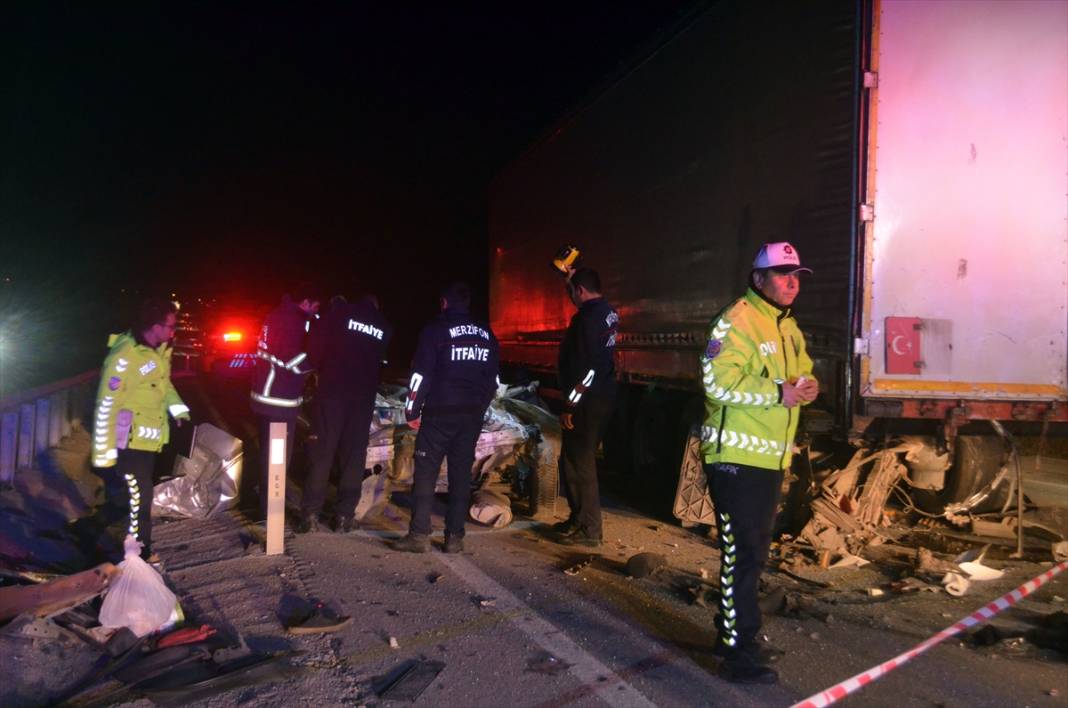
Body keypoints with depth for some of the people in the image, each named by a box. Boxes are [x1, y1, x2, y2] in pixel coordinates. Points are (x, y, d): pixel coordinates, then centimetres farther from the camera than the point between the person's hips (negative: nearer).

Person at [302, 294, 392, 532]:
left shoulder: (340, 311, 3)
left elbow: (316, 344, -2)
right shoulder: (385, 328, 15)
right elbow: (380, 362, 13)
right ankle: (345, 514, 7)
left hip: (332, 389, -2)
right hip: (363, 396, 2)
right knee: (354, 455, 7)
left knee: (322, 450, 3)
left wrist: (322, 369, 13)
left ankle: (311, 512, 4)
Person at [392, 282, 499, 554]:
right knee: (461, 473, 7)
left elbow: (421, 374, -8)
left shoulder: (436, 330, -3)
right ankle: (455, 536, 8)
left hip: (440, 413, -4)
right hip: (472, 415, 5)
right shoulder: (486, 334, 12)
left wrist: (412, 410, 0)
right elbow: (492, 378, 15)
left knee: (426, 473, 0)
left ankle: (419, 535, -2)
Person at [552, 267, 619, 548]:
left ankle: (588, 530, 5)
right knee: (582, 460, 19)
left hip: (587, 402, -10)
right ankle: (580, 519, 29)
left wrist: (570, 406, -20)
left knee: (578, 463, -2)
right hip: (603, 397, 10)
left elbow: (584, 369, -24)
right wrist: (570, 273, 37)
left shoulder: (588, 317, -18)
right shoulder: (608, 312, 11)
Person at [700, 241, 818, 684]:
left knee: (751, 552, 19)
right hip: (737, 459, -10)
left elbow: (802, 370, 24)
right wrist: (778, 393, -22)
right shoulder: (737, 322, -14)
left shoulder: (788, 327, 16)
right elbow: (719, 382, -24)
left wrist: (807, 385, 1)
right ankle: (738, 654, 9)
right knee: (743, 555, -4)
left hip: (770, 459, 10)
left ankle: (731, 632, 35)